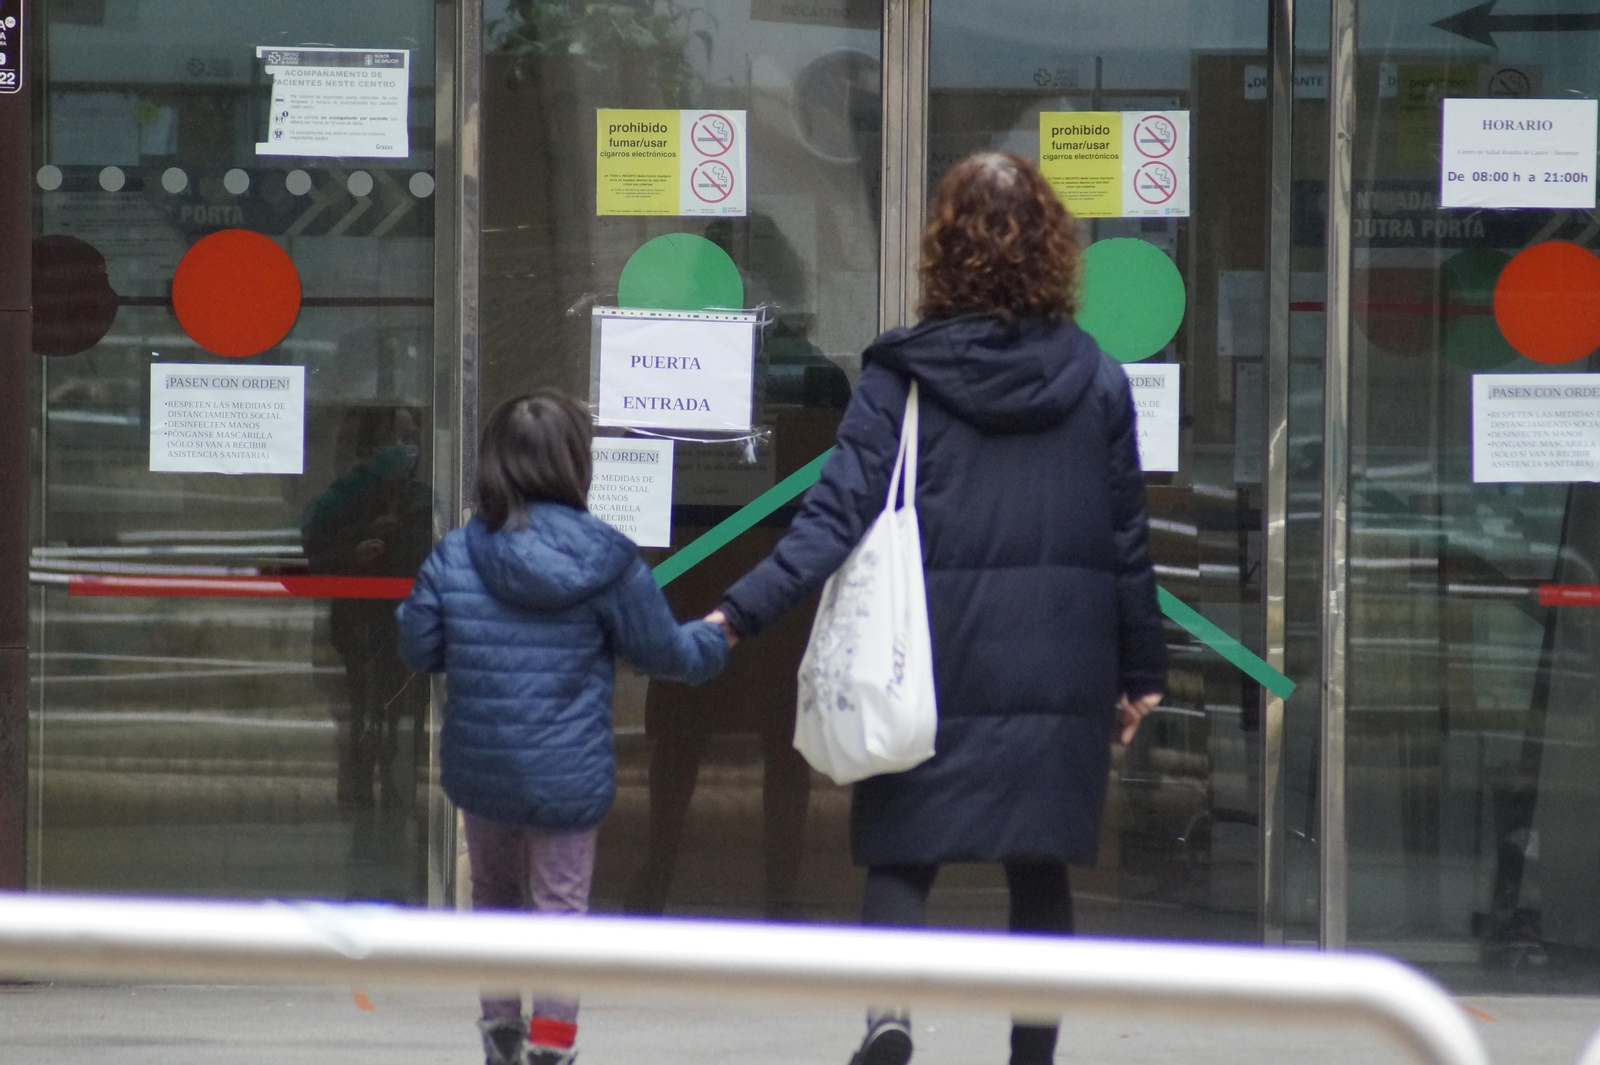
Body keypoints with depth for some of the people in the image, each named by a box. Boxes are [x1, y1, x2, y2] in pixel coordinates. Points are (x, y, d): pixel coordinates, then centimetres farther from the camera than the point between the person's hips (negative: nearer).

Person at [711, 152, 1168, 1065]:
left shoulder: (902, 377, -4)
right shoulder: (1096, 379, 2)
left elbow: (841, 515, -12)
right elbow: (1127, 538, 6)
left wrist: (742, 613, -13)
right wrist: (1141, 672, 14)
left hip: (933, 670, -2)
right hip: (1059, 672, 2)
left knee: (901, 856, 3)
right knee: (1040, 870, 11)